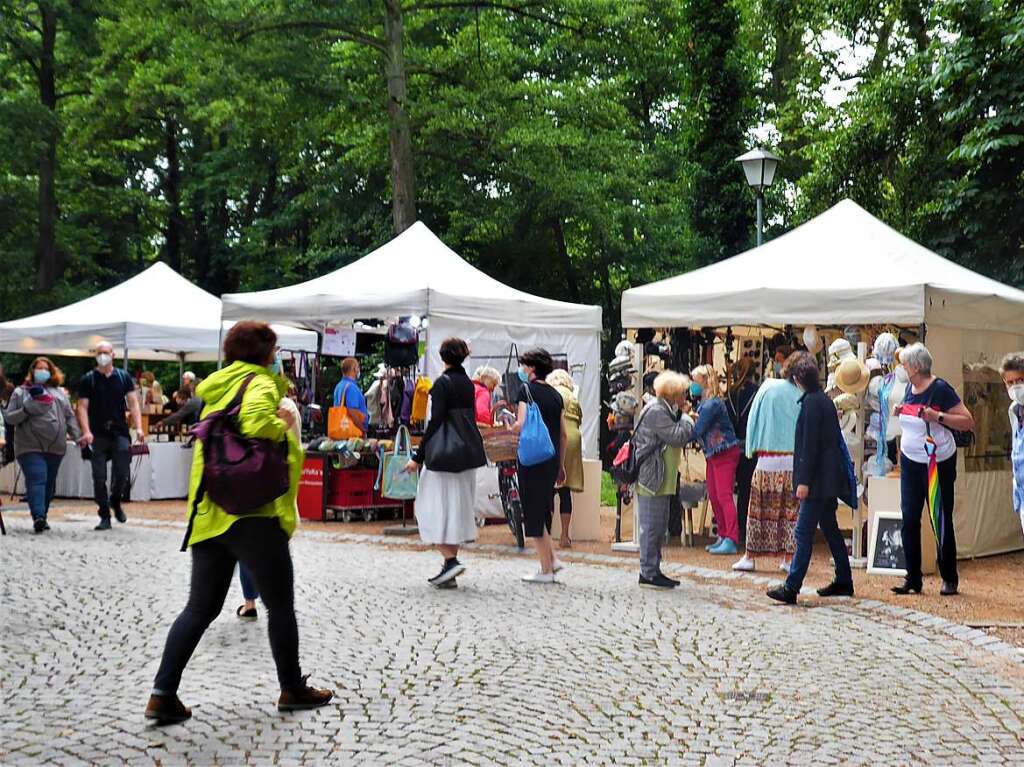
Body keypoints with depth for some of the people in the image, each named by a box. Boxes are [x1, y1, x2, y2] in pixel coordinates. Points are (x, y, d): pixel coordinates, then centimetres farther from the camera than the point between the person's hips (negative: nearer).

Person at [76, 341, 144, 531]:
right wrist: (86, 432, -15)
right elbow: (82, 407, -1)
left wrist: (138, 428, -11)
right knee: (99, 477, -1)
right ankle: (104, 516, 9)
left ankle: (115, 501, 24)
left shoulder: (124, 377, 8)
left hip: (120, 433, 1)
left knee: (122, 473, -5)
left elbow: (133, 403, 3)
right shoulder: (87, 380, 5)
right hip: (97, 435, 0)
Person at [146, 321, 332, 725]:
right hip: (252, 513, -7)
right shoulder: (259, 384, -9)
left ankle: (163, 694, 2)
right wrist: (282, 426, -11)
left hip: (207, 515, 7)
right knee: (281, 606, 9)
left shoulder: (216, 388, 17)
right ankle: (292, 689, 21)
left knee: (200, 608, 10)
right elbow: (256, 423, -30)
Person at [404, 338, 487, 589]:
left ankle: (451, 560, -14)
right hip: (468, 453, 8)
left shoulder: (442, 382, -10)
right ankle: (450, 574, 12)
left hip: (443, 453, -7)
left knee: (435, 507, -1)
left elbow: (435, 421, -15)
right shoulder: (468, 384, 11)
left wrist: (418, 456, -12)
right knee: (457, 508, 10)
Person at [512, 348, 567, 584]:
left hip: (532, 457, -7)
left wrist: (511, 426, 3)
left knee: (534, 513, 0)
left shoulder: (527, 391, -7)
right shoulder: (555, 394, 12)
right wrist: (561, 465, 21)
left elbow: (522, 425, -19)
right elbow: (564, 435, 14)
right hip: (552, 458, 7)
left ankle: (546, 569, 2)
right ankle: (552, 558, 15)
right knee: (544, 509, 19)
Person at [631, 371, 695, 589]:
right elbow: (679, 437, -21)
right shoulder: (656, 411, -16)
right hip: (651, 479, -11)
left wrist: (682, 414, 7)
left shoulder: (664, 410, 18)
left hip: (661, 481, 11)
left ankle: (653, 571, 21)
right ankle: (648, 574, -1)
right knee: (652, 526, -6)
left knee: (658, 527, 14)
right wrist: (685, 416, -6)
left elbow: (679, 439, 18)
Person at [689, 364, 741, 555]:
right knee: (713, 496, 11)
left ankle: (731, 541, -13)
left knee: (724, 496, -12)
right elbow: (699, 431, 8)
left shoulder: (712, 404, -19)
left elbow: (697, 431, -23)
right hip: (713, 454, 10)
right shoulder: (704, 403, 11)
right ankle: (723, 536, 18)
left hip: (725, 453, -10)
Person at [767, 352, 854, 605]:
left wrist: (804, 481, -19)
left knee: (804, 532, -10)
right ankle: (843, 582, 25)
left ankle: (791, 588, -11)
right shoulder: (824, 399, 14)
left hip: (819, 479, -10)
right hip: (829, 478, 10)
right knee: (829, 528, 18)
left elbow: (810, 444, -19)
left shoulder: (811, 402, -15)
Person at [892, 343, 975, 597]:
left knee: (942, 522, 3)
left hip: (939, 463, -6)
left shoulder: (940, 389, -15)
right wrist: (901, 412, 4)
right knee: (909, 520, 2)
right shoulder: (910, 388, 6)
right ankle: (913, 579, 8)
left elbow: (968, 422, -17)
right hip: (911, 462, 6)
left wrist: (938, 416, -28)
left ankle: (950, 580, 15)